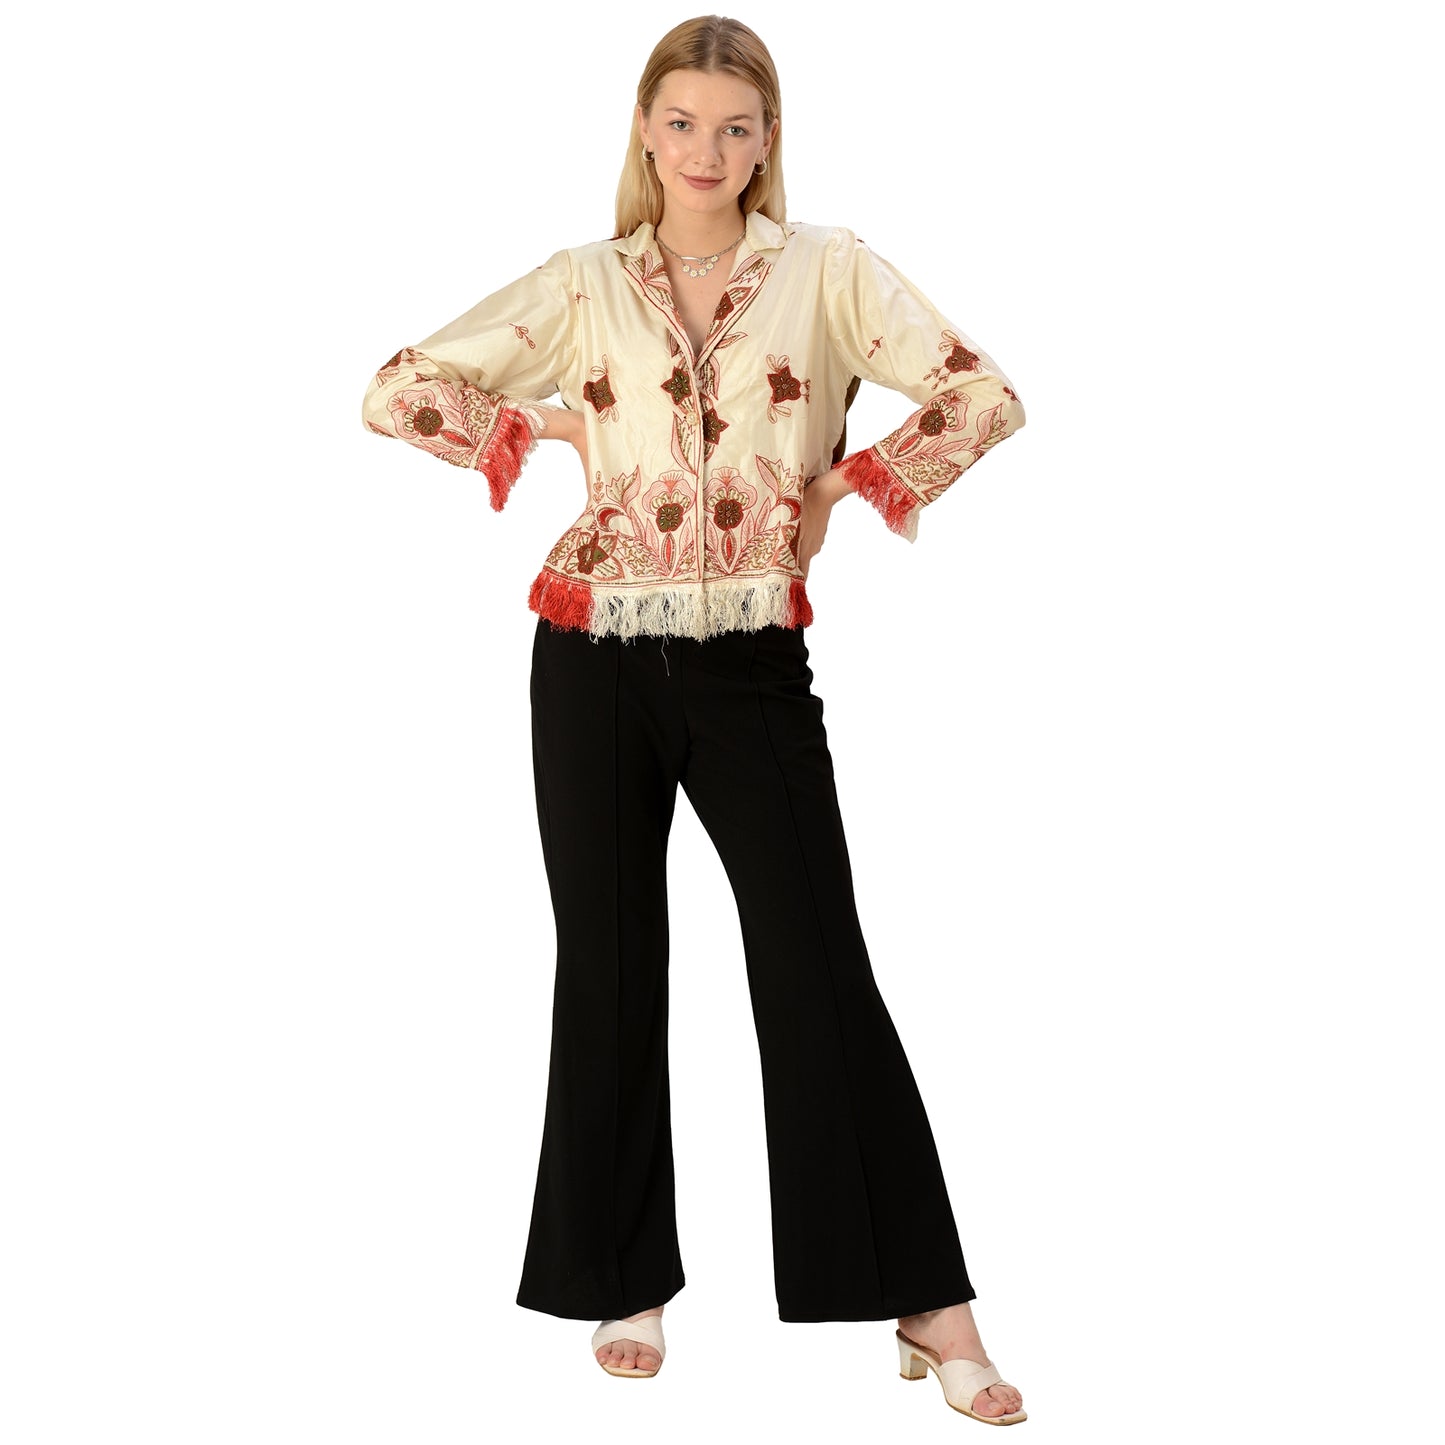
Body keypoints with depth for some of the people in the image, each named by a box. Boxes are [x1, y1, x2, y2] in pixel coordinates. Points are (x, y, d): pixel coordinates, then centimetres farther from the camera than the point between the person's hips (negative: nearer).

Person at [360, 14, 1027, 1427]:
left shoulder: (828, 269, 3)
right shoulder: (584, 285, 5)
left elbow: (984, 395, -2)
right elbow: (397, 392, 4)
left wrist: (850, 481, -4)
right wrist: (544, 433, 0)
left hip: (752, 664, -1)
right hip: (597, 661, 1)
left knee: (820, 970, -2)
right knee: (610, 971, 8)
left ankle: (928, 1304, 5)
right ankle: (629, 1282, 24)